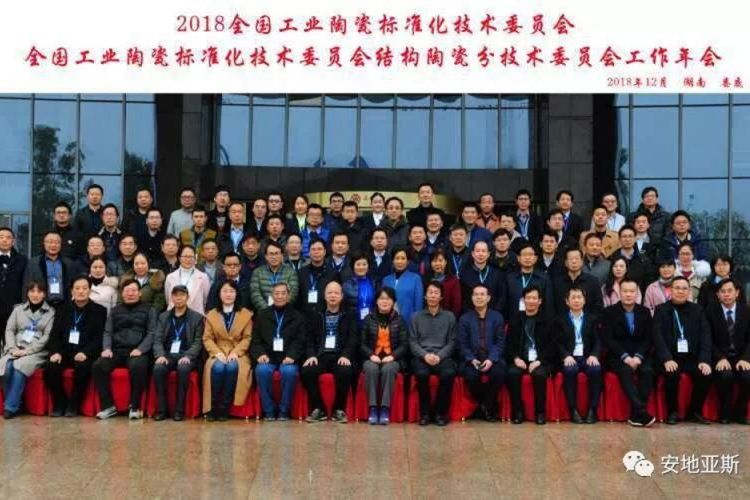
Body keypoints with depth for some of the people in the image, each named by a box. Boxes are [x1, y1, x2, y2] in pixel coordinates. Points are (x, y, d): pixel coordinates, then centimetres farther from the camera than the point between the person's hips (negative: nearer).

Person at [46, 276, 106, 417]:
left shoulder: (99, 310, 5)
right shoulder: (62, 309, 16)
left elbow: (99, 337, -3)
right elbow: (55, 334, 9)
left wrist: (85, 353, -20)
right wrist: (55, 352, -10)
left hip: (85, 353, -3)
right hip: (65, 351, 3)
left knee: (82, 367, -34)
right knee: (51, 368, -27)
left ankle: (73, 405, -15)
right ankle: (59, 403, -6)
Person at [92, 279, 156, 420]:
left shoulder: (148, 310, 14)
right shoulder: (115, 310, 24)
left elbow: (151, 333, 3)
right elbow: (107, 332, 15)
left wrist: (140, 349, -14)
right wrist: (107, 348, -5)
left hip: (137, 351, -3)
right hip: (116, 350, 3)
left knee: (138, 366, -36)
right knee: (98, 366, -25)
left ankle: (135, 406, -21)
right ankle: (108, 405, -14)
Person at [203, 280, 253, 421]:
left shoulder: (246, 314, 10)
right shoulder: (211, 315, 14)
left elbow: (247, 338, 3)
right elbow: (207, 338, 6)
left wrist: (236, 352, -14)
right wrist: (217, 352, -12)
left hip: (238, 354, -1)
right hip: (218, 354, 1)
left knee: (232, 367, -35)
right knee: (218, 368, -34)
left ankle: (224, 407, -25)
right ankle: (213, 407, -21)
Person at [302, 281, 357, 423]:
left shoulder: (349, 315, 14)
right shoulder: (315, 315, 19)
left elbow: (353, 338, 2)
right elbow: (309, 338, 9)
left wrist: (346, 355, -16)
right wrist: (311, 355, -10)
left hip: (340, 356, -1)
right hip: (320, 355, 2)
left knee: (345, 372, -35)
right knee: (306, 371, -30)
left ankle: (339, 410, -15)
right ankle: (318, 409, -13)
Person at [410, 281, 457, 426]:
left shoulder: (449, 316, 13)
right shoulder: (416, 317, 13)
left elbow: (451, 342, 7)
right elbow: (412, 342, 6)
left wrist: (439, 356, -11)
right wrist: (425, 355, -12)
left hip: (442, 356, 0)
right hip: (421, 356, 0)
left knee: (449, 373, -33)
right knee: (421, 374, -34)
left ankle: (440, 412, -14)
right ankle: (425, 412, -15)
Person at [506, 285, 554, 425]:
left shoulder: (547, 320, 6)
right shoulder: (516, 319, 13)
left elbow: (551, 345, 0)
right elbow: (509, 343, 10)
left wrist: (539, 361, -13)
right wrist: (516, 358, -8)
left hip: (540, 361, -2)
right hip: (520, 360, 2)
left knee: (540, 374, -33)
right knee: (512, 373, -29)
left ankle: (540, 412, -19)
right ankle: (518, 411, -17)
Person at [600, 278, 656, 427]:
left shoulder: (645, 312, 10)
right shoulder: (609, 312, 2)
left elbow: (649, 338, 5)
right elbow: (607, 339, -6)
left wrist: (638, 356, -13)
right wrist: (625, 356, -19)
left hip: (640, 355, 2)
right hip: (617, 356, -2)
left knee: (648, 371, -29)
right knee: (626, 371, -34)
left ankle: (635, 415, -27)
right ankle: (642, 412, -38)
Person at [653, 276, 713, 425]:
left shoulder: (697, 310, 11)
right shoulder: (661, 310, 4)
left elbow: (705, 336, 2)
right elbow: (658, 337, -8)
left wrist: (704, 360, -15)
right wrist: (667, 359, -24)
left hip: (692, 357, 2)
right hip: (670, 357, -2)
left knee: (705, 374, -25)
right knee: (672, 374, -32)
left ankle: (696, 410, -2)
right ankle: (672, 411, -10)